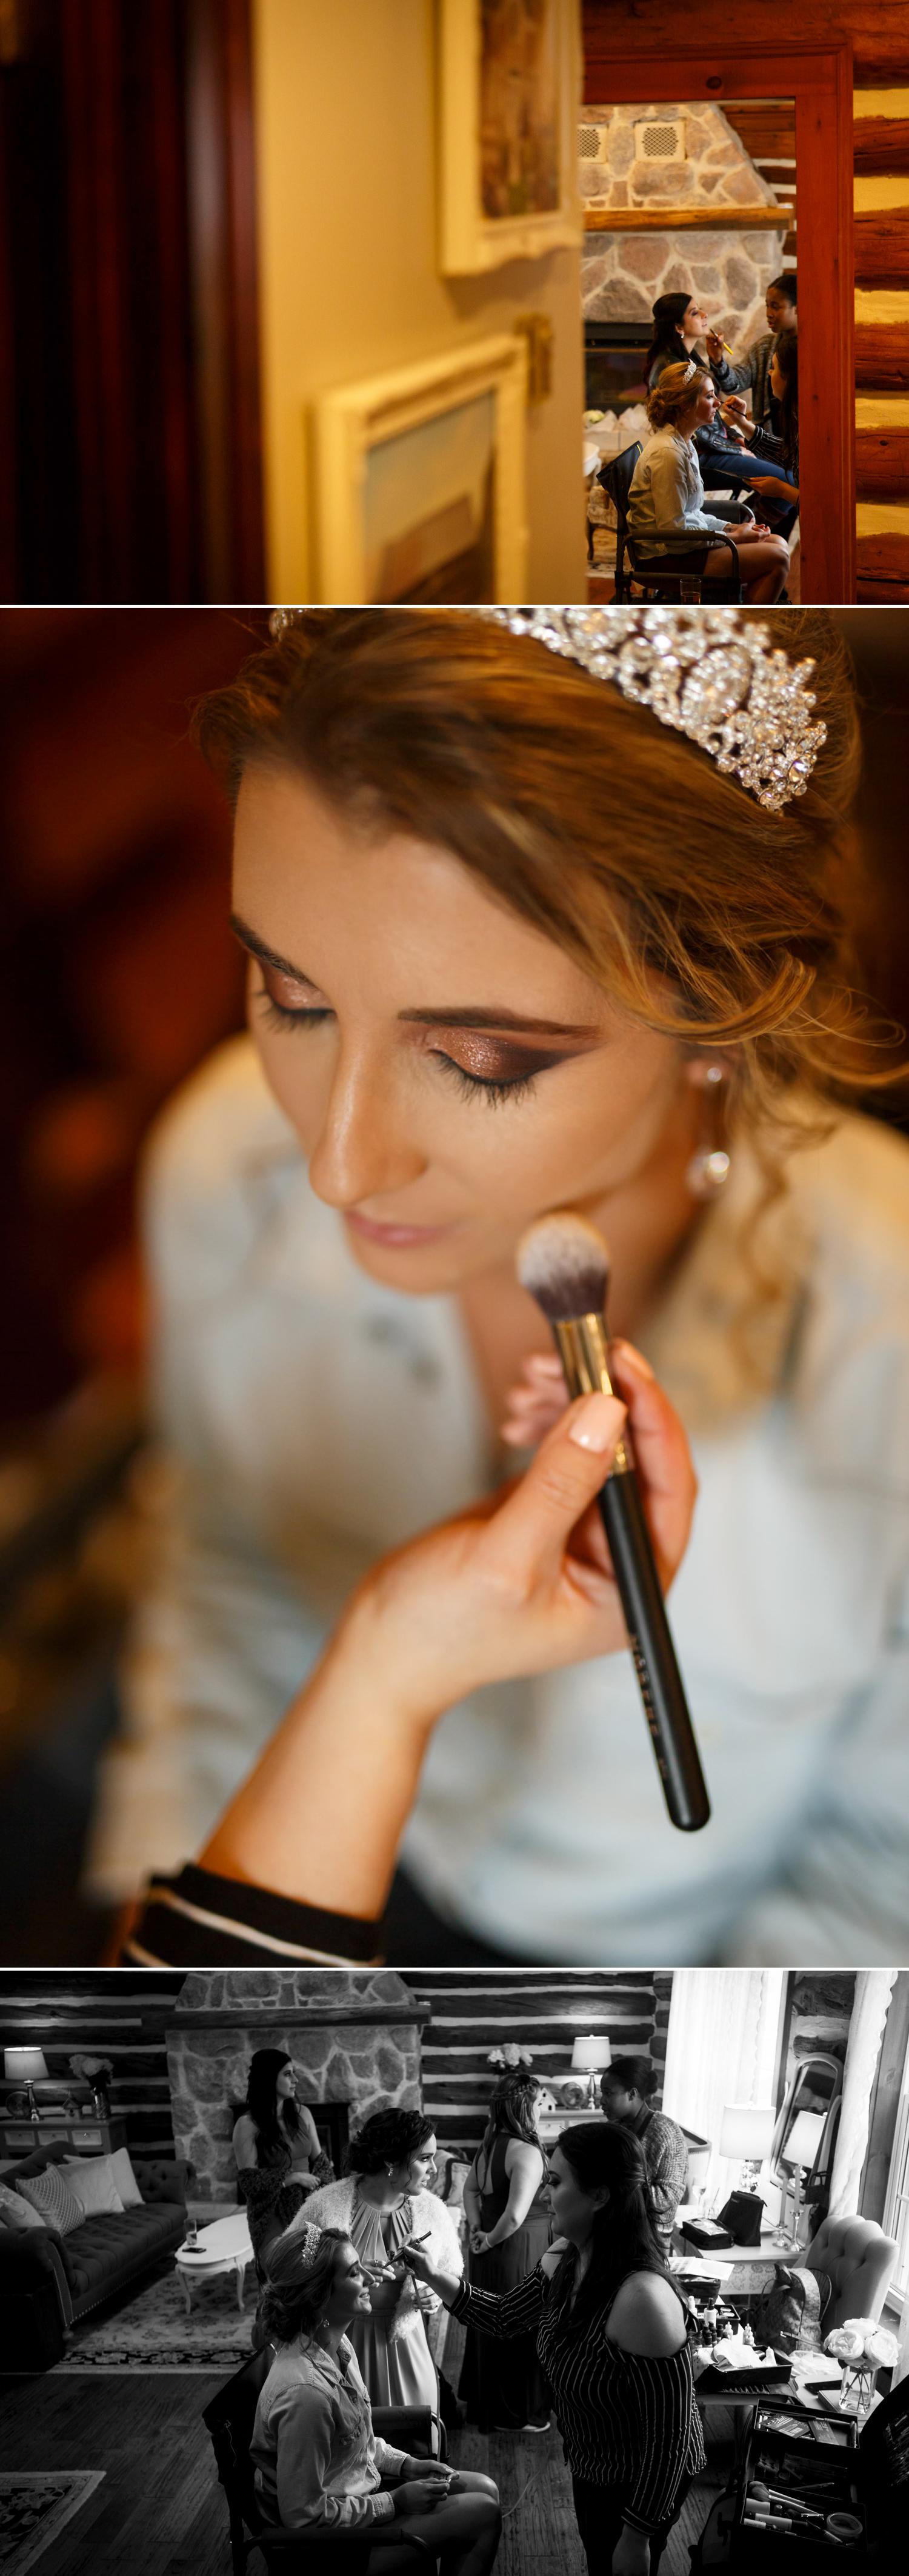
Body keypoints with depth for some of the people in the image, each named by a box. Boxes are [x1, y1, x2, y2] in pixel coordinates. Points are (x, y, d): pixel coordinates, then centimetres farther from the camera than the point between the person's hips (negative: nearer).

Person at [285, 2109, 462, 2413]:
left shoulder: (431, 2211, -3)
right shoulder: (328, 2206, -16)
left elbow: (450, 2271, 13)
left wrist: (432, 2296, -9)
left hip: (403, 2343, 3)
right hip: (341, 2340, -3)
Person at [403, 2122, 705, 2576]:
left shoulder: (641, 2298, -37)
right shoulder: (564, 2259, -10)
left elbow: (669, 2434, -30)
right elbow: (504, 2318, 10)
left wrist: (637, 2536, -22)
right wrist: (433, 2278, -4)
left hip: (639, 2484, -8)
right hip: (592, 2467, 8)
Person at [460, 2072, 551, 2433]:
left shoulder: (489, 2145, 4)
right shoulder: (526, 2153, -24)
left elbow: (471, 2189, 17)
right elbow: (516, 2216, -30)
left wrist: (477, 2228, 9)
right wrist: (490, 2241, -15)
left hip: (490, 2253, 9)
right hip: (520, 2250, -9)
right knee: (518, 2329, 6)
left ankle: (481, 2400, 37)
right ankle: (514, 2414, 18)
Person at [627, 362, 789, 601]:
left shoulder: (683, 443, 12)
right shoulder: (667, 453, -21)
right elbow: (673, 531, -22)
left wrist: (733, 528, 4)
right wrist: (734, 537, -14)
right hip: (665, 561, -10)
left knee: (778, 544, 10)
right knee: (776, 559, -14)